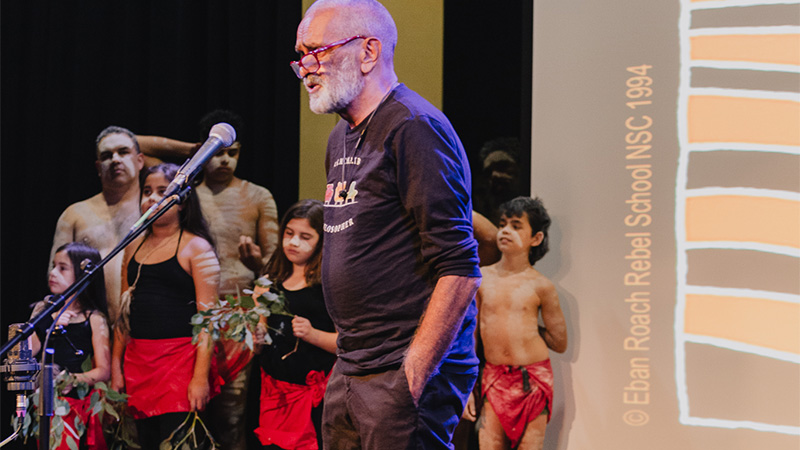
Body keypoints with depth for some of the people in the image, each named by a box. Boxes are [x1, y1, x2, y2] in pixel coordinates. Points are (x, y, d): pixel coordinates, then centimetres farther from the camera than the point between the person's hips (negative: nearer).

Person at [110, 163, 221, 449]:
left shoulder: (196, 248, -2)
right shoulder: (135, 246, 16)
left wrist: (201, 377, -16)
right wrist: (116, 365, 12)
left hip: (180, 358, -6)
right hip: (138, 360, 6)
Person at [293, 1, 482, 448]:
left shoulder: (415, 128, -13)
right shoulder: (343, 137, 17)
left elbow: (459, 271, -19)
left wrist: (414, 377, -22)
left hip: (404, 375, -9)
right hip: (349, 373, 9)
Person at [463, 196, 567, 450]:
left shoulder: (540, 286, -2)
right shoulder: (481, 278, 4)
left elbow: (559, 343, 5)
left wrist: (527, 326, 8)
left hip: (533, 379, -2)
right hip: (494, 378, 2)